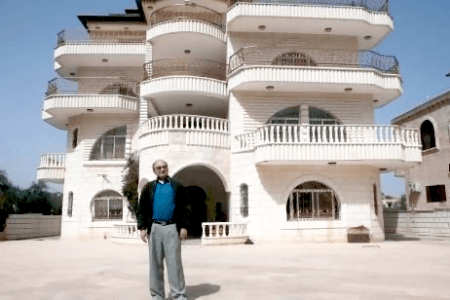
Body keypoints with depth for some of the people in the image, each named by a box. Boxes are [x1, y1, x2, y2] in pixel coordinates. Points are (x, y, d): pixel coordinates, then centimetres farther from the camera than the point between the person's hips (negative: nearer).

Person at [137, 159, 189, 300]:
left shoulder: (178, 186, 7)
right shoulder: (148, 187, 10)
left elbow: (184, 208, 4)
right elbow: (141, 209, 7)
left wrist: (183, 227, -5)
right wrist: (142, 228, -3)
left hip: (172, 228, -2)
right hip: (154, 228, 2)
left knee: (174, 263, -1)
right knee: (155, 263, 7)